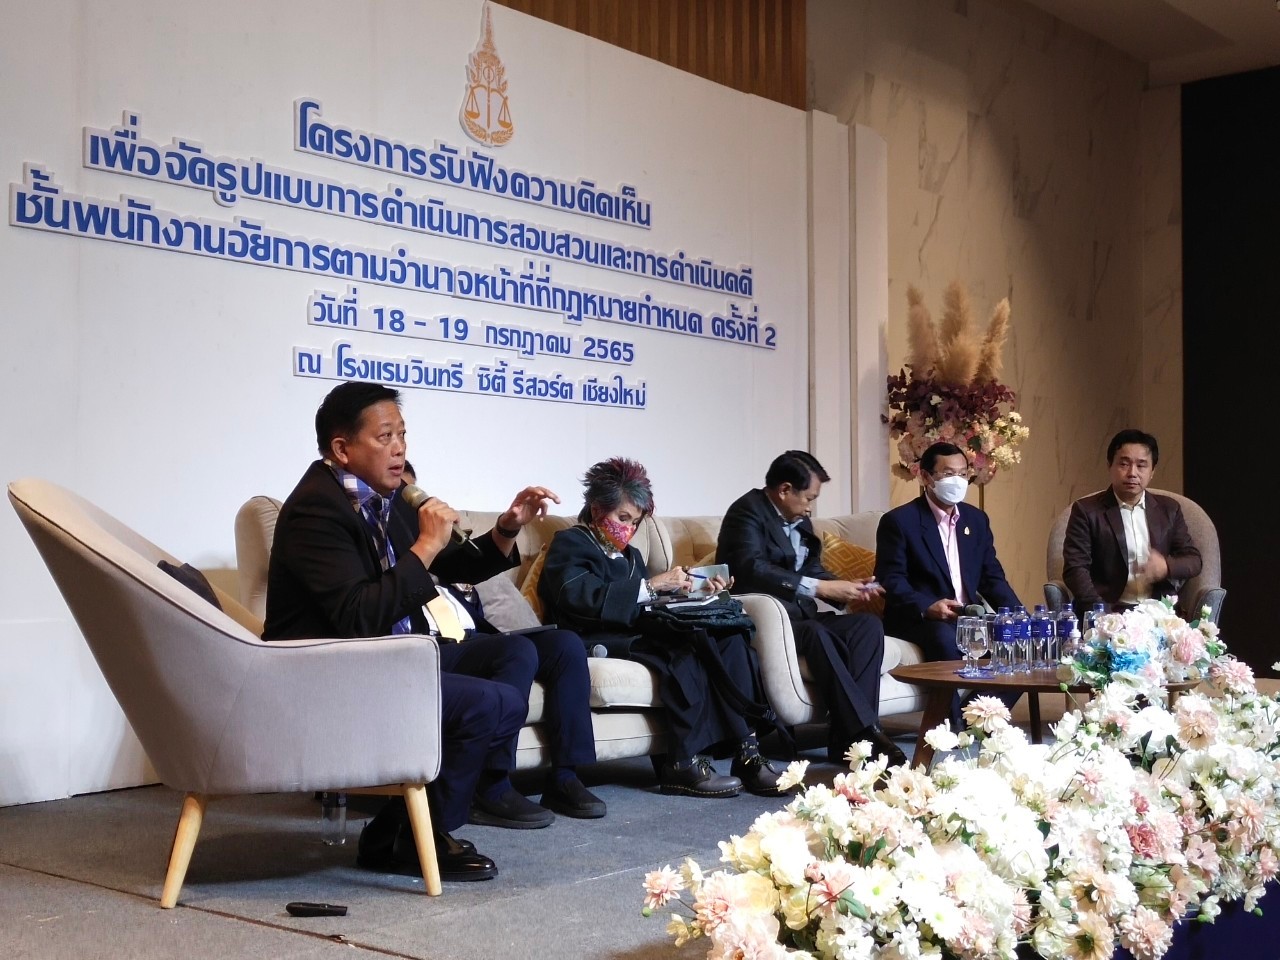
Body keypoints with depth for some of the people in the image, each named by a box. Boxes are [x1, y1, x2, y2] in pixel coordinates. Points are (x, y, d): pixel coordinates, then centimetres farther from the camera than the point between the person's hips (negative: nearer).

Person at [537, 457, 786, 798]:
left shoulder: (630, 555, 30)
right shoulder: (570, 543, 6)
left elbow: (645, 608, 18)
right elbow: (581, 597, -16)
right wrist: (650, 585, -19)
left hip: (639, 633, 7)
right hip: (599, 641, -7)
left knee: (730, 639, -18)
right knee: (685, 647, -34)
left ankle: (746, 753, -27)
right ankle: (684, 762, -32)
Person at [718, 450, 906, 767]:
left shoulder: (799, 520, 16)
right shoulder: (748, 512, -10)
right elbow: (752, 570, -25)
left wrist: (845, 588, -3)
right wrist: (820, 588, -26)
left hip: (797, 614, 8)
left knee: (868, 625, -13)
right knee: (815, 633, -35)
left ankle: (848, 736, -22)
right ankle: (864, 732, -31)